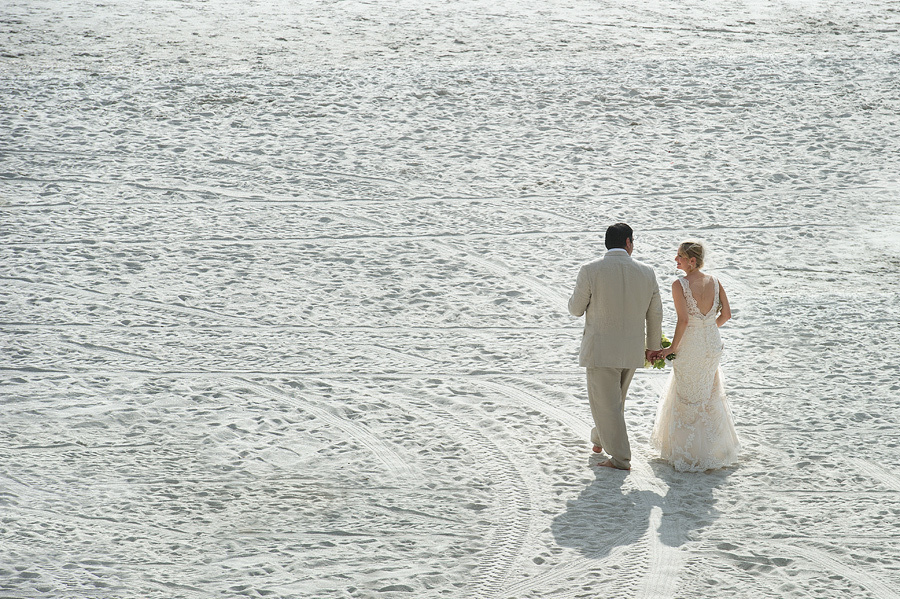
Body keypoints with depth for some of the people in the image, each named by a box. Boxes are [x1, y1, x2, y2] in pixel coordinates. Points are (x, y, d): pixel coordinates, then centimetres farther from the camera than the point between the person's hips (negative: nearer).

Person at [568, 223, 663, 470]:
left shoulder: (590, 271, -14)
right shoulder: (646, 273, -3)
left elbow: (575, 309, -5)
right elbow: (655, 314, 6)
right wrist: (653, 346, 20)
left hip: (600, 349, -5)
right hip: (632, 351, 5)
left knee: (606, 403, 5)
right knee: (614, 399, 24)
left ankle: (620, 458, 6)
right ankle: (600, 438, 45)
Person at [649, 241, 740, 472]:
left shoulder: (679, 285, -17)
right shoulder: (714, 282, -1)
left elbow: (683, 320, -22)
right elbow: (726, 313, 0)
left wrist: (672, 347, -13)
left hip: (690, 347, -6)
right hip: (713, 344, 6)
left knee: (686, 399, 10)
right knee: (709, 396, 23)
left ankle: (689, 452, 15)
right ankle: (714, 448, 33)